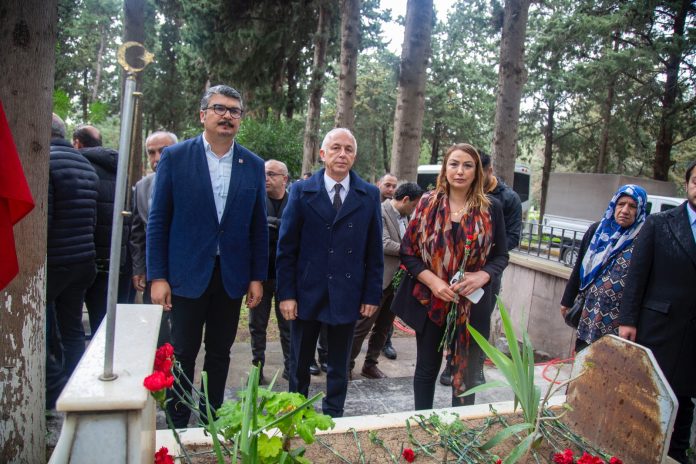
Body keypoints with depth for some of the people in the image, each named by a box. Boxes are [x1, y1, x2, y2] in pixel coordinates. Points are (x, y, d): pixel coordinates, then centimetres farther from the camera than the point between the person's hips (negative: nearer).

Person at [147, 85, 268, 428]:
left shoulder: (254, 165, 3)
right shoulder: (175, 157, -3)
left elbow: (259, 226, 6)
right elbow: (158, 220, -2)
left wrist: (257, 277, 2)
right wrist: (157, 276, -6)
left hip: (232, 275, 2)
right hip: (187, 273, -2)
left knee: (220, 352, 13)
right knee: (183, 352, 7)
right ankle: (178, 424, 25)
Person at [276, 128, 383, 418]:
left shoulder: (369, 195, 1)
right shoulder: (301, 191, -2)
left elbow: (374, 251, 2)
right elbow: (286, 247, -3)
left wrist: (372, 295, -2)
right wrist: (286, 294, -7)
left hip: (347, 295, 1)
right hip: (307, 293, 0)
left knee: (339, 366, 16)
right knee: (299, 364, 16)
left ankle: (333, 417, 34)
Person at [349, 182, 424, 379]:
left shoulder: (403, 216, 11)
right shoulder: (380, 212, -15)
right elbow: (385, 244, -23)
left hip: (392, 280, 9)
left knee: (384, 326, 16)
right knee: (361, 326, 1)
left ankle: (370, 364, 30)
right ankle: (347, 366, 15)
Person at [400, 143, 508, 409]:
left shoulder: (491, 208, -1)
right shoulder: (428, 204, -1)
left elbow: (501, 255, 5)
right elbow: (407, 251, -1)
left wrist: (483, 276, -16)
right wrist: (432, 280, -15)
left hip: (473, 304, 0)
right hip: (431, 300, 0)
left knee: (466, 372, 10)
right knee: (426, 369, 13)